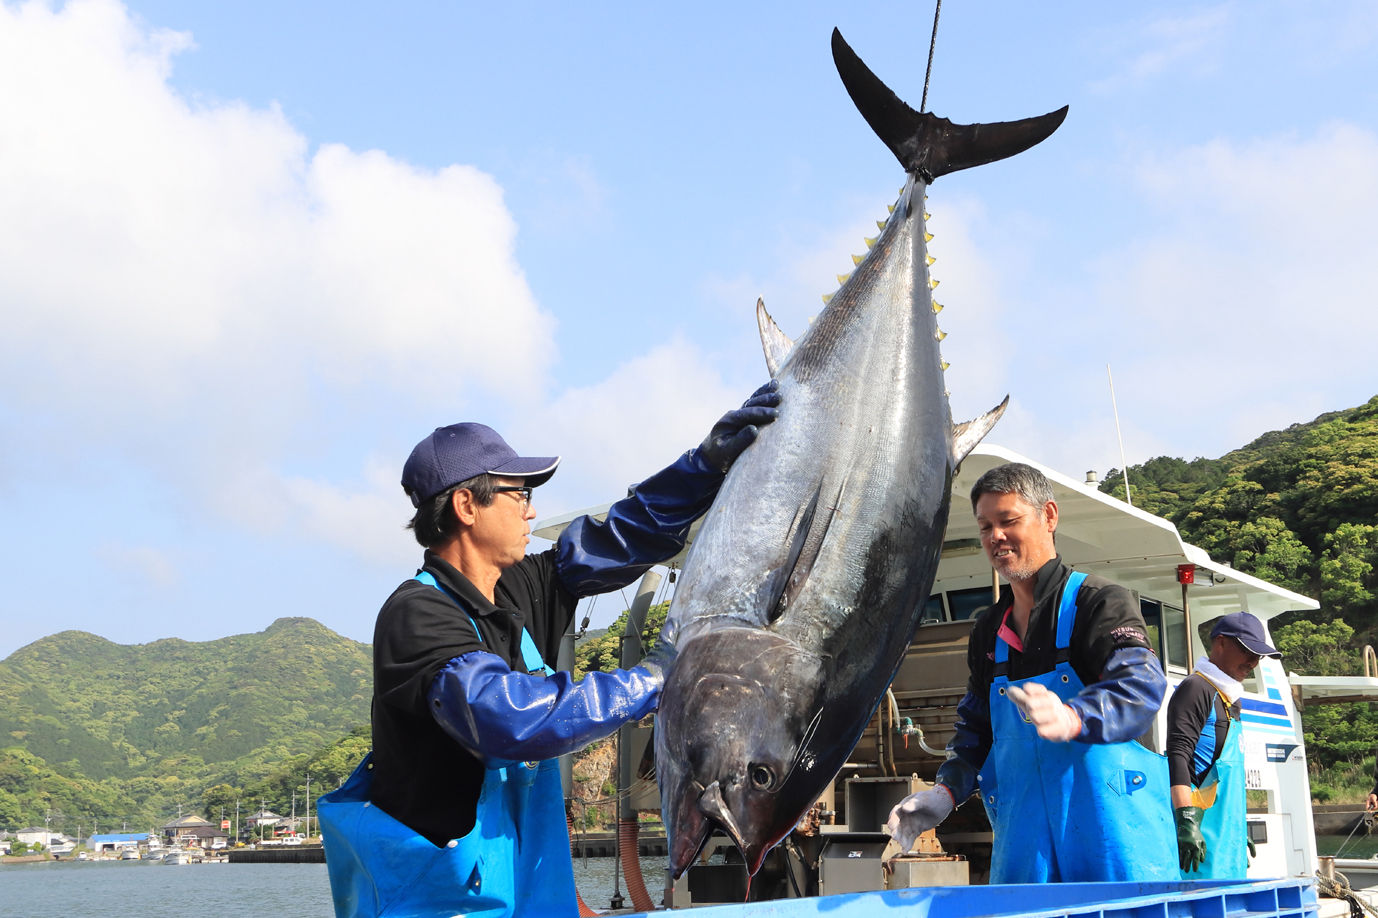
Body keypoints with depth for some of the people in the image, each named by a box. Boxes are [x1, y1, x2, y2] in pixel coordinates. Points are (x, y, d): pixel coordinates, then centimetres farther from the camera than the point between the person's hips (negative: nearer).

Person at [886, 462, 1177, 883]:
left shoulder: (1100, 601, -2)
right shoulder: (988, 630, 18)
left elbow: (1142, 684, -19)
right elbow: (976, 726, 22)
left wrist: (1073, 718, -39)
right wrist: (947, 790, 3)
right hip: (1022, 830, 5)